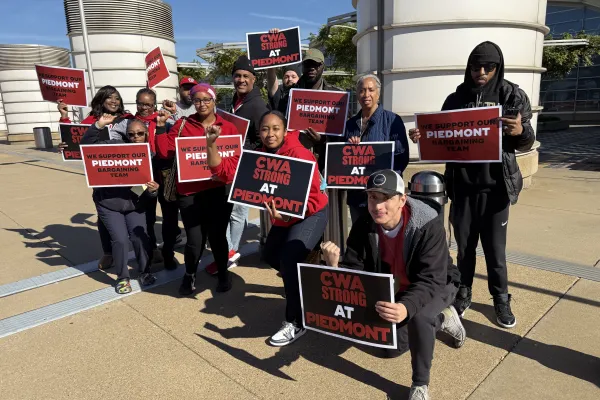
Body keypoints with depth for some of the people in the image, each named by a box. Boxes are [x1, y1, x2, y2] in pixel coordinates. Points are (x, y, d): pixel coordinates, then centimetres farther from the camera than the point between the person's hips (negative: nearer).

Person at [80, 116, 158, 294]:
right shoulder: (114, 146, -11)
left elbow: (153, 185, -6)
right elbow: (86, 145, -11)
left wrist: (153, 190, -30)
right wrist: (99, 125, -23)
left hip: (134, 204, 2)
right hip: (108, 202, -2)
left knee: (141, 238, -1)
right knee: (120, 239, -6)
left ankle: (145, 272, 23)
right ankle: (122, 278, 14)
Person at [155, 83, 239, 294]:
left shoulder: (228, 127, 6)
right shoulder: (182, 124, 6)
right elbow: (165, 152, -1)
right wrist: (160, 127, -8)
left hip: (219, 190, 0)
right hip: (189, 192, 0)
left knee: (217, 236, 7)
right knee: (195, 240, -2)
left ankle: (223, 272, 35)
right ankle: (190, 274, 29)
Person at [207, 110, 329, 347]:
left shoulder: (299, 154, -24)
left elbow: (311, 197, -27)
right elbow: (225, 170, -9)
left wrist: (287, 214, -43)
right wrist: (211, 145, -24)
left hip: (311, 214, -8)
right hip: (282, 218, 8)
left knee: (289, 259, -25)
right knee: (270, 256, 21)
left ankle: (295, 323, -11)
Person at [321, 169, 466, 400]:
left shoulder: (428, 224, -36)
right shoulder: (363, 226, -23)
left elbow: (430, 280, -42)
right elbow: (353, 271, -21)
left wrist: (406, 307, -62)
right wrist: (334, 267, -46)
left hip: (437, 286, -5)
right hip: (394, 289, 6)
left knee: (418, 315, -39)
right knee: (395, 347, 16)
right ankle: (443, 319, 40)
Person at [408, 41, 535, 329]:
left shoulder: (513, 96, -1)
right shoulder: (456, 99, 4)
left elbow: (526, 143, 0)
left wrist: (520, 132, -23)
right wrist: (423, 136, -12)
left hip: (495, 186, -1)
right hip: (462, 185, 2)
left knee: (495, 247, 7)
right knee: (464, 245, 11)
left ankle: (501, 299, 27)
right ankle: (463, 294, 28)